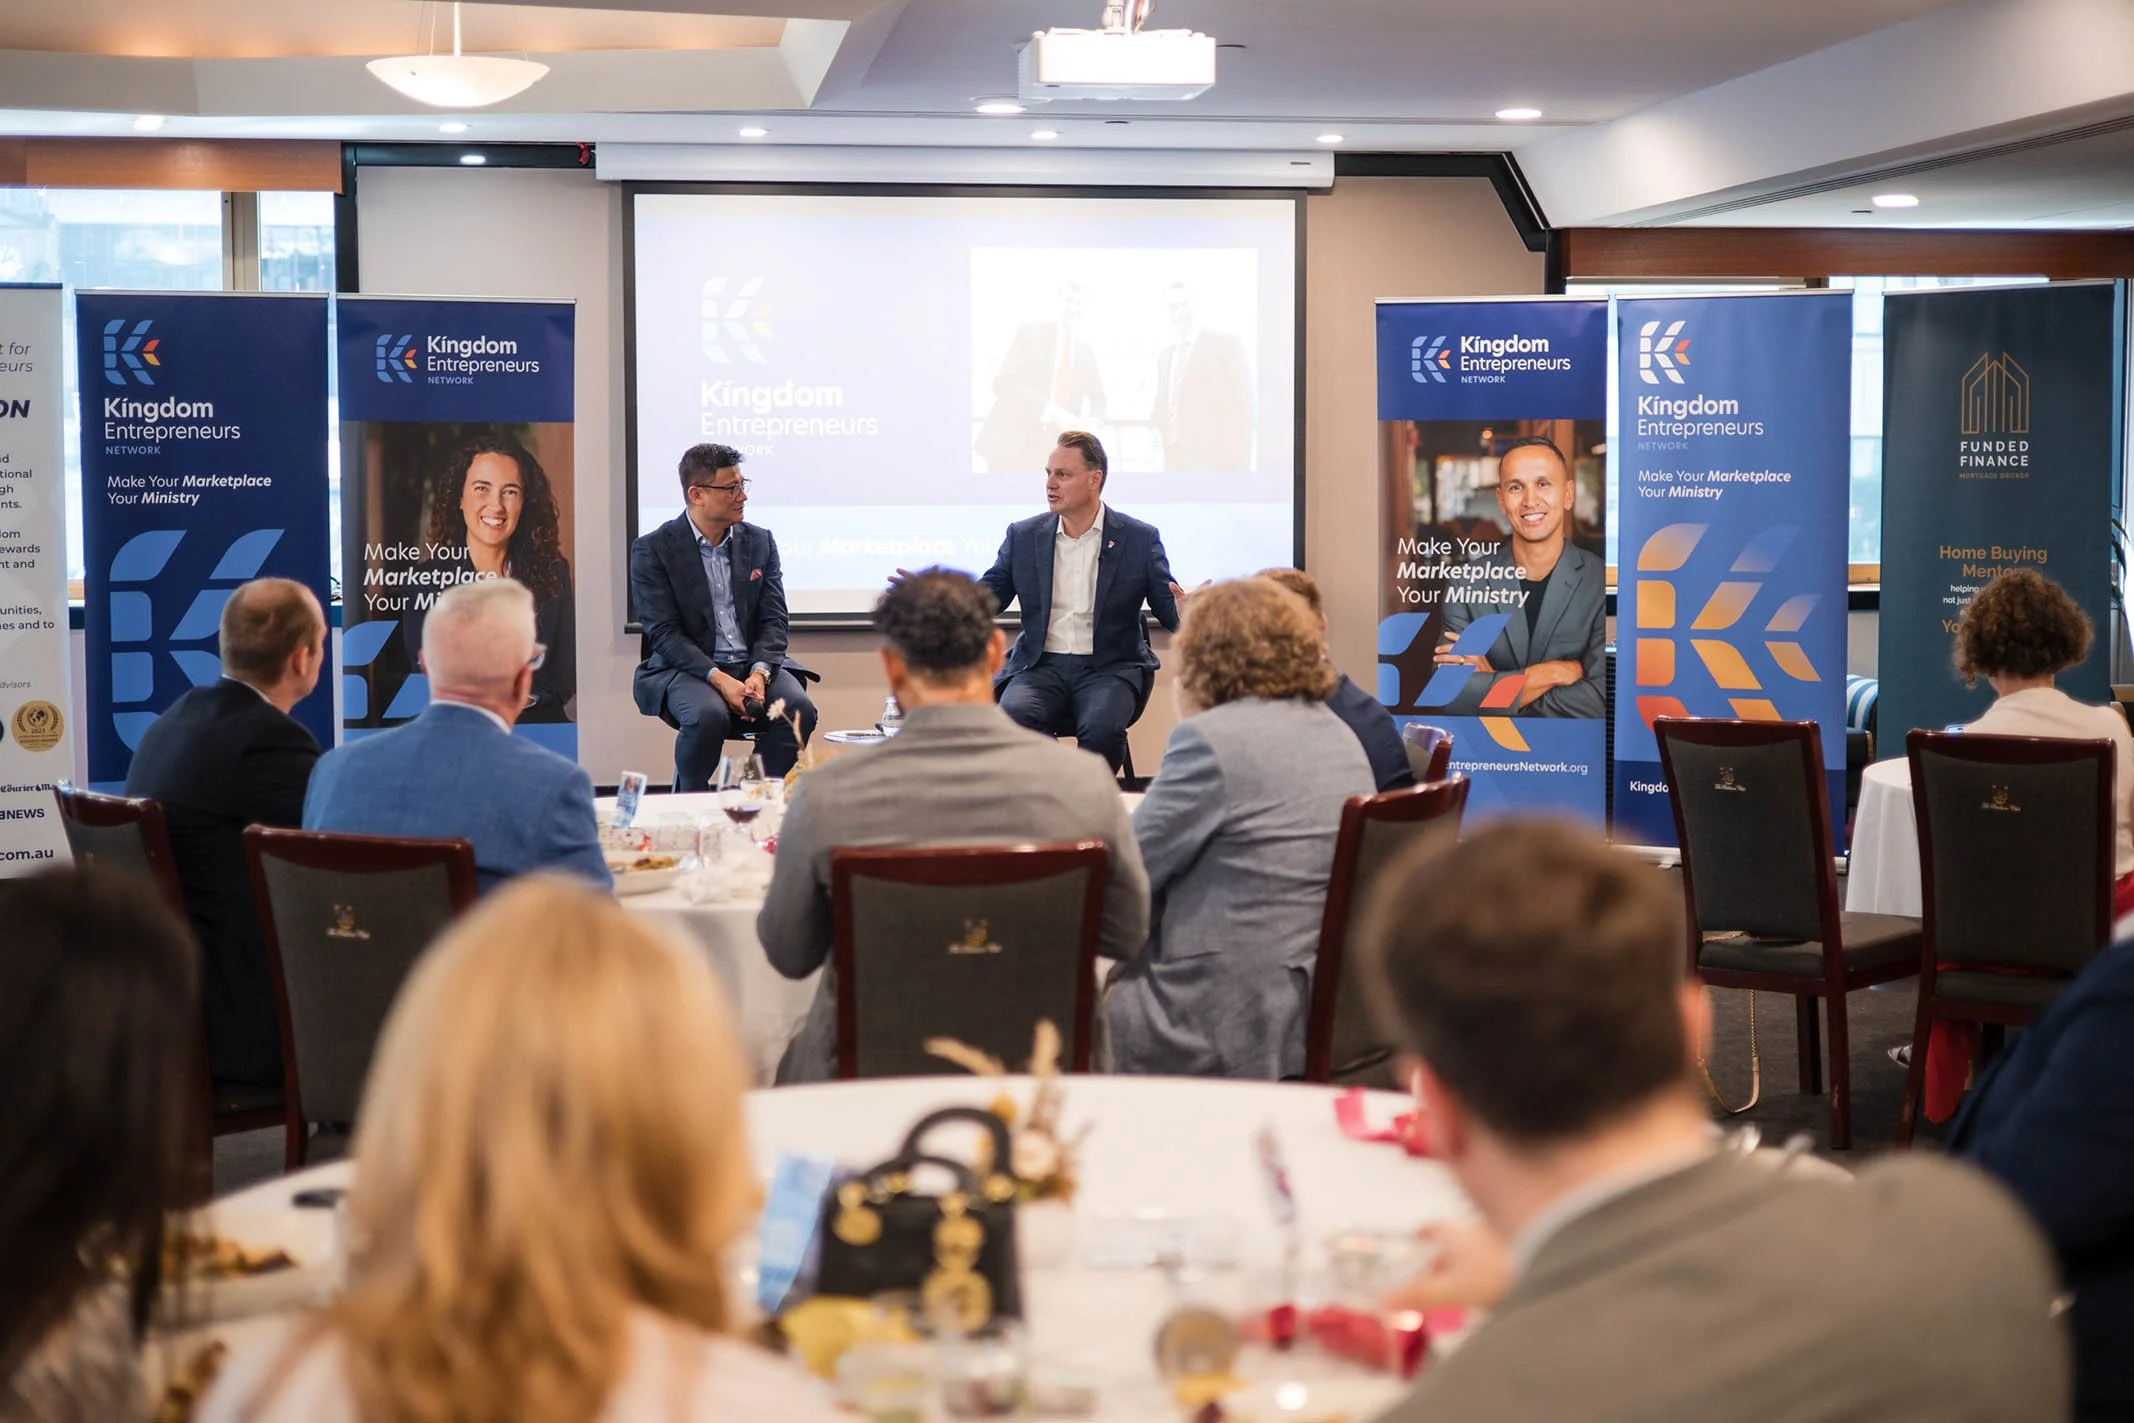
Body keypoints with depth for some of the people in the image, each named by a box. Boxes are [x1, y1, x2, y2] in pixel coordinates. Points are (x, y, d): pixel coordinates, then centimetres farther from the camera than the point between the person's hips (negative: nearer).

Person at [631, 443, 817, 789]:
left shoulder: (760, 542, 11)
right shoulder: (652, 550, -2)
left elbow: (773, 620, 6)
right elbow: (663, 632, -9)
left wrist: (759, 673, -15)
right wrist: (719, 679, -23)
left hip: (752, 666, 4)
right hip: (686, 669, -4)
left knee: (799, 708, -25)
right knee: (708, 715, -35)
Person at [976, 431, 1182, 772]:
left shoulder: (1140, 539, 4)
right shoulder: (1023, 536, 10)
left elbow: (1169, 610, 2)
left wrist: (1184, 609, -24)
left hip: (1110, 667, -2)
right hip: (1041, 667, 2)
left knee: (1101, 728, -33)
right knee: (1012, 718, -31)